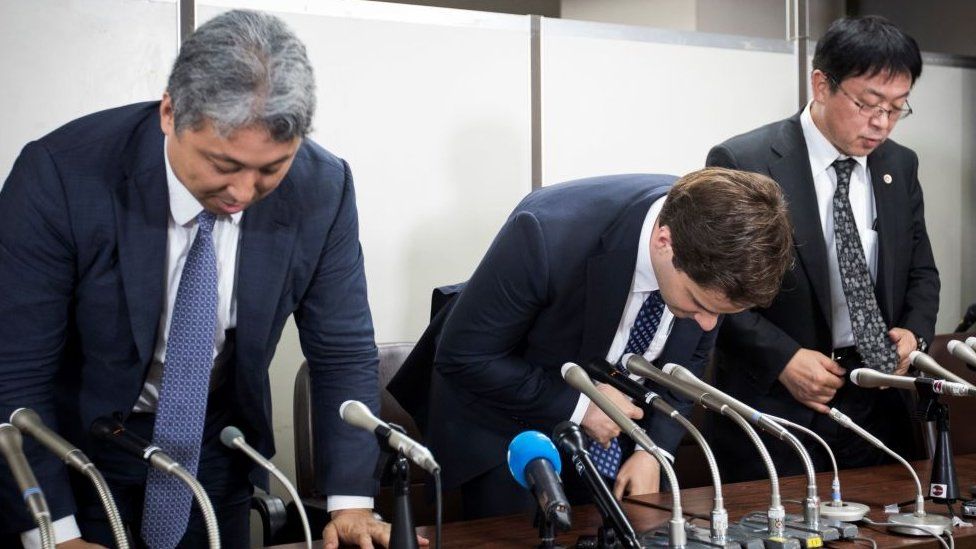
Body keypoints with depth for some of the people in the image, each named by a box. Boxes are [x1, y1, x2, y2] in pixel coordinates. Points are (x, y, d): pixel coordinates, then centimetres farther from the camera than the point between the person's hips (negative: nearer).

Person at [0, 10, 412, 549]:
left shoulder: (321, 189, -18)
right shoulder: (61, 176, -27)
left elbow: (342, 350, -8)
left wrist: (350, 501, -17)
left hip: (218, 452, 3)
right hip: (78, 447, -2)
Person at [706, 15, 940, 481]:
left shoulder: (901, 166, 8)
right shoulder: (740, 163, -11)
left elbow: (920, 270, 18)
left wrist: (914, 332, -2)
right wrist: (782, 357, -18)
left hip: (877, 410, 5)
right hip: (773, 410, -5)